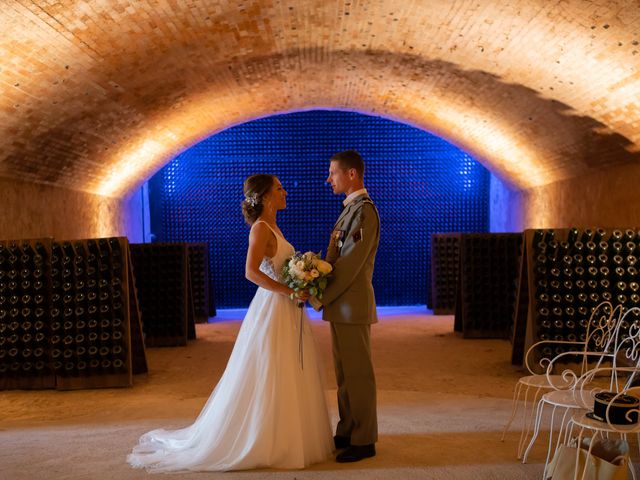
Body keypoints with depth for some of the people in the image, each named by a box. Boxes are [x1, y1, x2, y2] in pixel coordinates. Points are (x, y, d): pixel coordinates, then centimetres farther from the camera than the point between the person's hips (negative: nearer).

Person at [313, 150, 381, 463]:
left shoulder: (364, 210, -15)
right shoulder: (350, 210, 16)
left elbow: (350, 264, -20)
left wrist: (321, 298, -14)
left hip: (353, 305, -9)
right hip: (341, 305, 9)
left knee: (358, 374, 0)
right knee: (345, 374, 15)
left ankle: (364, 441, 10)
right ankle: (347, 432, 26)